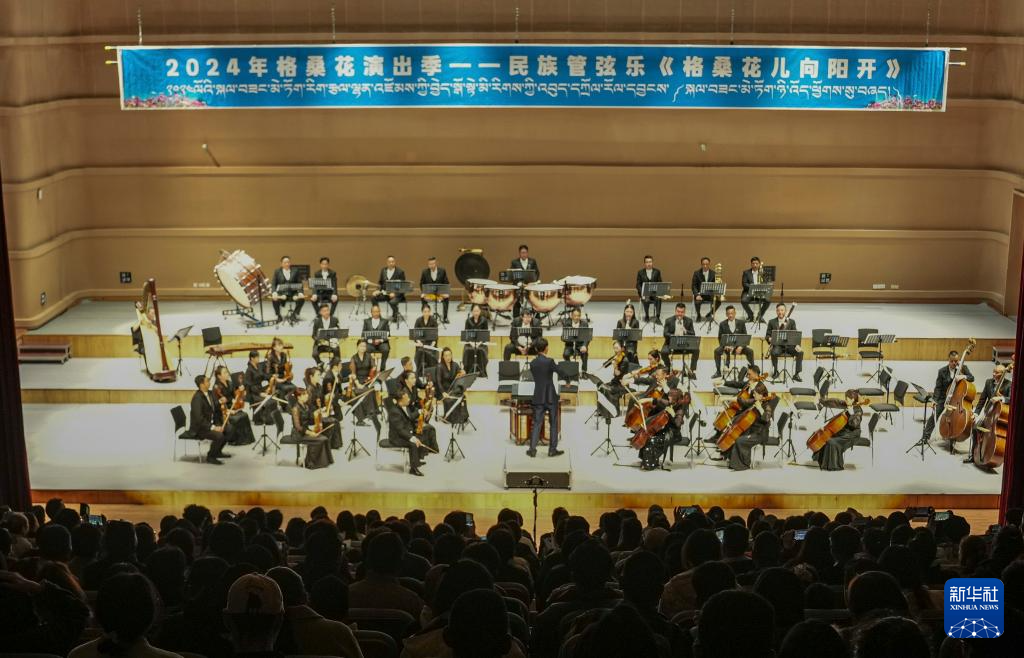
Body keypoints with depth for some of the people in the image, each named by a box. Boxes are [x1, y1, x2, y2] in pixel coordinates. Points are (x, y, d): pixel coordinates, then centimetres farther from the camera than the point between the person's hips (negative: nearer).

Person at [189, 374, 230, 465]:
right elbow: (199, 418, -28)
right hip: (199, 428, -9)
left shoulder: (209, 394, 6)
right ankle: (210, 457, -7)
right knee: (219, 435, -27)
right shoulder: (197, 398, -21)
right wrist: (212, 427, -30)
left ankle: (218, 452, 19)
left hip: (208, 424, 9)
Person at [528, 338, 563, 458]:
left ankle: (532, 449, 0)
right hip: (551, 396, -4)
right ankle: (552, 449, 9)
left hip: (538, 397, 4)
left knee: (537, 423, 6)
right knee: (554, 423, 7)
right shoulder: (549, 361, -14)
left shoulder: (532, 363, 2)